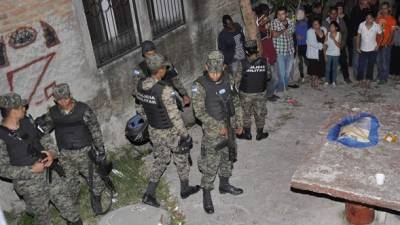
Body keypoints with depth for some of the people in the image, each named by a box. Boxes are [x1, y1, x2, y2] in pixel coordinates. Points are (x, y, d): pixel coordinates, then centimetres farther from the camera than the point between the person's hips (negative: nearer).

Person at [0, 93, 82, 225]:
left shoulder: (27, 122, -5)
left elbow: (44, 137, 9)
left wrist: (52, 152, -11)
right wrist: (31, 170, -22)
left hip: (48, 172, 6)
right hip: (29, 183, -5)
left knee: (65, 201, 18)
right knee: (42, 214, 13)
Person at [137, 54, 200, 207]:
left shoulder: (141, 85, -8)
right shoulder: (165, 90, -31)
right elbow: (174, 115, -25)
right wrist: (184, 134, -13)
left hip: (153, 130, 6)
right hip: (170, 131, -6)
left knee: (161, 159, 24)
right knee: (181, 159, 18)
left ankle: (149, 194, 22)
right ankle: (185, 189, 38)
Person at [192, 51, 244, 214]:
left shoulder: (227, 79, -4)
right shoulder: (200, 86, -20)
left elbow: (236, 101, 6)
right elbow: (199, 112, -19)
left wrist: (239, 123, 5)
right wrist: (219, 126, -20)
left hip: (229, 128, 6)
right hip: (212, 131, -6)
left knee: (228, 158, 21)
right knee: (210, 164, 2)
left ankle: (224, 185, 42)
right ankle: (206, 195, 19)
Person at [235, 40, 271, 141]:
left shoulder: (243, 64, -20)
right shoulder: (264, 62, -12)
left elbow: (237, 80, -15)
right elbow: (269, 77, 0)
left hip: (246, 93, -2)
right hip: (260, 93, 2)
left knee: (246, 114, 17)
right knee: (260, 113, 18)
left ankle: (247, 133, 30)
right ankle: (260, 134, 31)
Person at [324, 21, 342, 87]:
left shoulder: (339, 34, -6)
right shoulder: (328, 34, -3)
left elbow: (339, 45, -11)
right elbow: (325, 44, -2)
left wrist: (334, 39, -21)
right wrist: (325, 54, -5)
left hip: (336, 54, -1)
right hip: (328, 54, 1)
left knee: (334, 68, 8)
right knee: (327, 68, 5)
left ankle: (333, 82, 18)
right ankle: (327, 81, 16)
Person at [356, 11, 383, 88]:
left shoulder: (376, 26, -14)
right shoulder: (361, 25, -12)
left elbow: (380, 36, 3)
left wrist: (378, 45, -5)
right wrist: (357, 47, -2)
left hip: (372, 50, 0)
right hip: (363, 50, 1)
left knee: (370, 67, 10)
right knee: (361, 66, -1)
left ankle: (368, 81, 23)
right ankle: (360, 81, 18)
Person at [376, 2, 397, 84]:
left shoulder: (392, 19, -7)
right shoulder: (379, 18, 7)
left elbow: (392, 32, -10)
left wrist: (388, 42, -19)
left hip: (386, 44, -5)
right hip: (378, 43, 5)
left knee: (385, 61, 1)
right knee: (378, 61, 14)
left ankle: (384, 78, 9)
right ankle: (379, 76, 29)